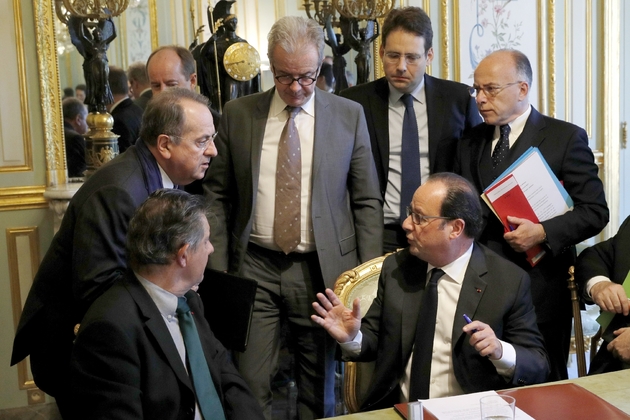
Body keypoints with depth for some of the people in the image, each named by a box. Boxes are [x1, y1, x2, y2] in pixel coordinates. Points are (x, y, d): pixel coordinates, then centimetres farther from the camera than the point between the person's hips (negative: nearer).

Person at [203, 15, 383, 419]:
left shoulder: (349, 115, 1)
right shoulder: (237, 114, 2)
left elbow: (367, 201, 4)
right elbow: (217, 195, 7)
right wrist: (217, 269, 0)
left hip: (322, 269, 0)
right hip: (254, 268, 1)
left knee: (320, 387, 11)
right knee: (250, 385, 1)